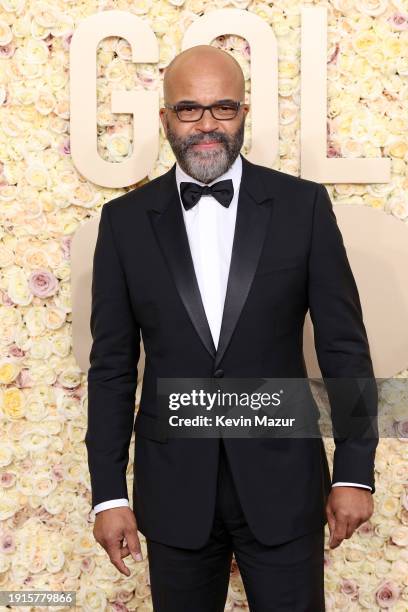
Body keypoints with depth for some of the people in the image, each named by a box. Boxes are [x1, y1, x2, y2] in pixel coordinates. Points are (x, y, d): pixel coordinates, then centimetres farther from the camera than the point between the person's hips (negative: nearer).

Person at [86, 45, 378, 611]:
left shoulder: (303, 205, -3)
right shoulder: (125, 220, 0)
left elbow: (345, 345, -1)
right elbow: (112, 365, 1)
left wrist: (356, 472, -3)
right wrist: (108, 492, 0)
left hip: (282, 481, -1)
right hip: (173, 487, 1)